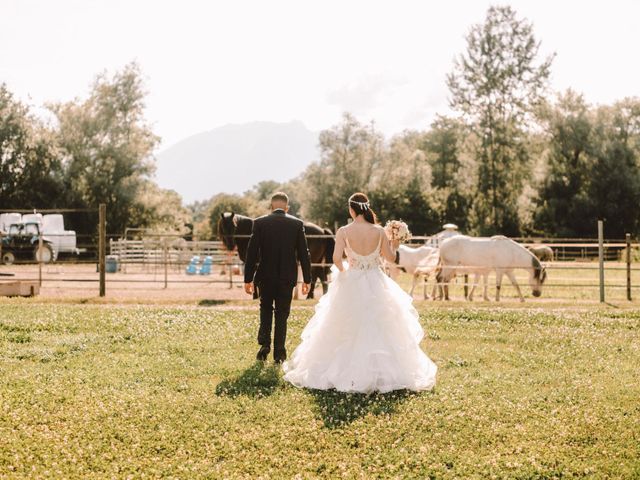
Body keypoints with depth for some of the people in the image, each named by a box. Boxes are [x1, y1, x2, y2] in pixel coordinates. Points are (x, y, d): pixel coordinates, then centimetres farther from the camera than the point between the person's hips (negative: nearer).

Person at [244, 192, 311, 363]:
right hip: (287, 277, 0)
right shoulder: (297, 224, -3)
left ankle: (264, 344, 5)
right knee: (282, 314, 9)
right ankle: (279, 352, 9)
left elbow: (252, 253, -6)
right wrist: (307, 279, 5)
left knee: (266, 310, 19)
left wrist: (248, 279, 0)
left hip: (265, 277, 0)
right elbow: (304, 253, -1)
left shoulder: (259, 223, -5)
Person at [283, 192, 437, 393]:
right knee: (378, 330, 11)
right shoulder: (379, 231, -4)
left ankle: (347, 372, 14)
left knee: (347, 332, 11)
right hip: (375, 285, 1)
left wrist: (343, 270, 3)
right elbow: (391, 257, 4)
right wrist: (394, 245, 25)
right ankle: (381, 371, 12)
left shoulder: (344, 232, -10)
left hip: (351, 285, -1)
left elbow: (336, 258, -19)